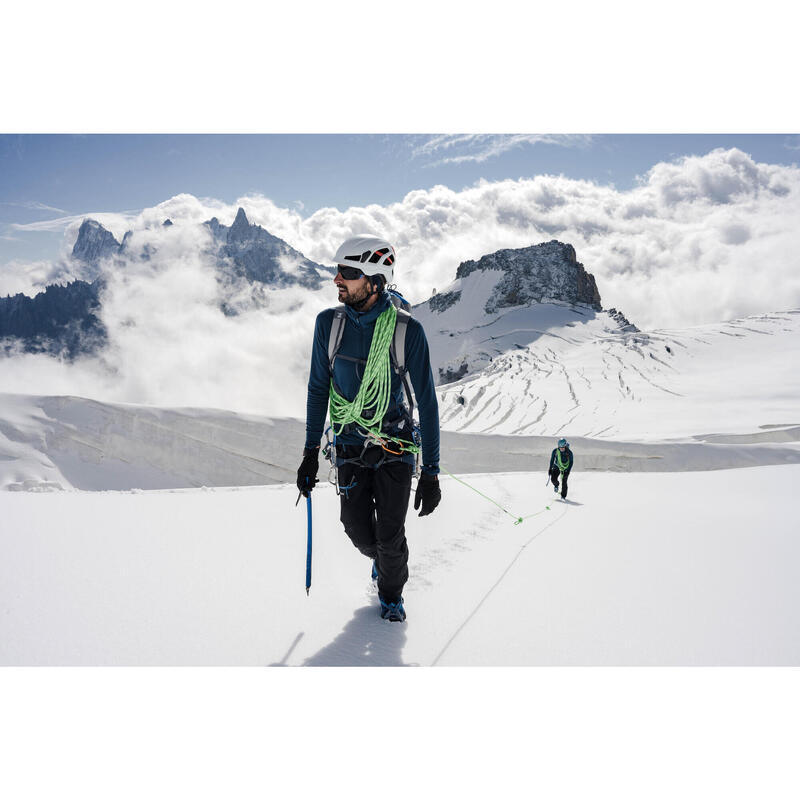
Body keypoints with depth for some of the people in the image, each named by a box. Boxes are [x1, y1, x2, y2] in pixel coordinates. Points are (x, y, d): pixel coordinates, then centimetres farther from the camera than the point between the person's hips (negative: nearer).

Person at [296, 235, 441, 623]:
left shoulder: (407, 330, -16)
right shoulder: (329, 323, -7)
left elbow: (427, 402, -12)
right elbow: (318, 388, 4)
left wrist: (431, 471, -13)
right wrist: (311, 453, 2)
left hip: (395, 446, -2)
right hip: (350, 445, 2)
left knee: (390, 536, -3)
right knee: (359, 531, -2)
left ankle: (391, 592, 29)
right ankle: (381, 557, 36)